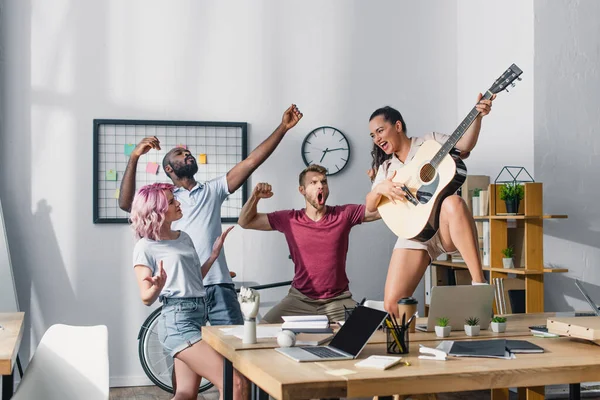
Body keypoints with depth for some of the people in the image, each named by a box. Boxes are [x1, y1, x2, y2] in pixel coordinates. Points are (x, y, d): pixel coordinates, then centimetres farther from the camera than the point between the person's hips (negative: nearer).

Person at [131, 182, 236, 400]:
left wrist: (214, 254, 12)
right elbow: (147, 298, -7)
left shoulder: (184, 237, 15)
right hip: (177, 321, -8)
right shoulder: (146, 247, -6)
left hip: (198, 315, 8)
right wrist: (158, 286, -28)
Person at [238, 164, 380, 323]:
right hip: (300, 298, 1)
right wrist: (255, 197, -12)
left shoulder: (344, 214, -2)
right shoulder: (289, 219, 0)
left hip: (338, 299, 0)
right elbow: (245, 222, 6)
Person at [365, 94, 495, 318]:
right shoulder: (386, 167, 19)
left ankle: (479, 282, -39)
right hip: (414, 234, 3)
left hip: (446, 227, -3)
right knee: (392, 305, -15)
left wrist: (477, 116, -27)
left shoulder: (430, 142, 8)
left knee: (453, 203, -41)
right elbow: (370, 206, 10)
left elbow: (464, 146, -10)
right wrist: (380, 188, -11)